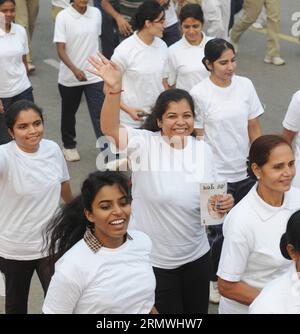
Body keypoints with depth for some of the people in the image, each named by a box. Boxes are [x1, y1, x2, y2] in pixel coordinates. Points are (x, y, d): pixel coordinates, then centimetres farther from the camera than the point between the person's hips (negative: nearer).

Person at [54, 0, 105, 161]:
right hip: (70, 77, -1)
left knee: (100, 115, -7)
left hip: (95, 75, 1)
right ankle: (69, 145, 41)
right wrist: (75, 70, -28)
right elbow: (60, 49, -15)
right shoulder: (63, 17, -13)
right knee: (69, 113, 19)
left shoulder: (96, 13, -3)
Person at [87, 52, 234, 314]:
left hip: (196, 255, 4)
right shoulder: (145, 144, -14)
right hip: (153, 258, -4)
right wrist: (114, 89, -48)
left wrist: (223, 205, -14)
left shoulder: (202, 150, -1)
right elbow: (110, 129, -33)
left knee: (197, 310, 20)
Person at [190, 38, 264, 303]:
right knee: (219, 231, 6)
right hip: (216, 176, -4)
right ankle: (212, 279, 30)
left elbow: (254, 128, 5)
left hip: (245, 172, 4)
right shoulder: (199, 94, -13)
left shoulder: (245, 85, -2)